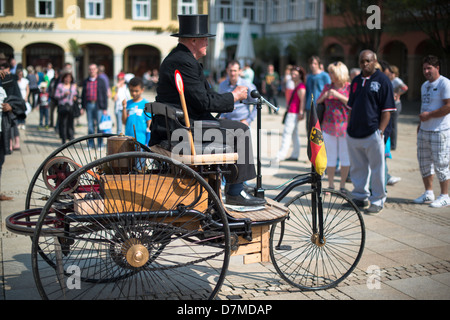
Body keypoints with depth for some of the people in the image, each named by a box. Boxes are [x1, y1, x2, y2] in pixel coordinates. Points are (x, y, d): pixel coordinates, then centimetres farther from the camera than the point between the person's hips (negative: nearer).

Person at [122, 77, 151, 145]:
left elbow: (149, 123, -3)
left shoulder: (146, 104, -3)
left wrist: (147, 142, -7)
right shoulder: (128, 103, 9)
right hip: (128, 139, 4)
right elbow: (124, 122, 7)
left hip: (141, 140, -4)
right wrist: (124, 108, -5)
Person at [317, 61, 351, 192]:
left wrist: (338, 95, -17)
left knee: (345, 156, 3)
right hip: (329, 126, 3)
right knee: (330, 156, 6)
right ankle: (330, 185, 15)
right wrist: (324, 96, -4)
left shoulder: (349, 87, 0)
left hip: (344, 126, -3)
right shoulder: (327, 87, 12)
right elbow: (318, 103, 15)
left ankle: (342, 185, 13)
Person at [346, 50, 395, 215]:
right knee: (357, 168, 14)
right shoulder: (356, 80, 14)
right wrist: (349, 127, 13)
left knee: (377, 169, 1)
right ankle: (360, 197, 27)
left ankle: (377, 201, 11)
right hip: (354, 133, 6)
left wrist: (381, 130, -14)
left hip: (373, 133, -6)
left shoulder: (382, 80, -4)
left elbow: (387, 109, -8)